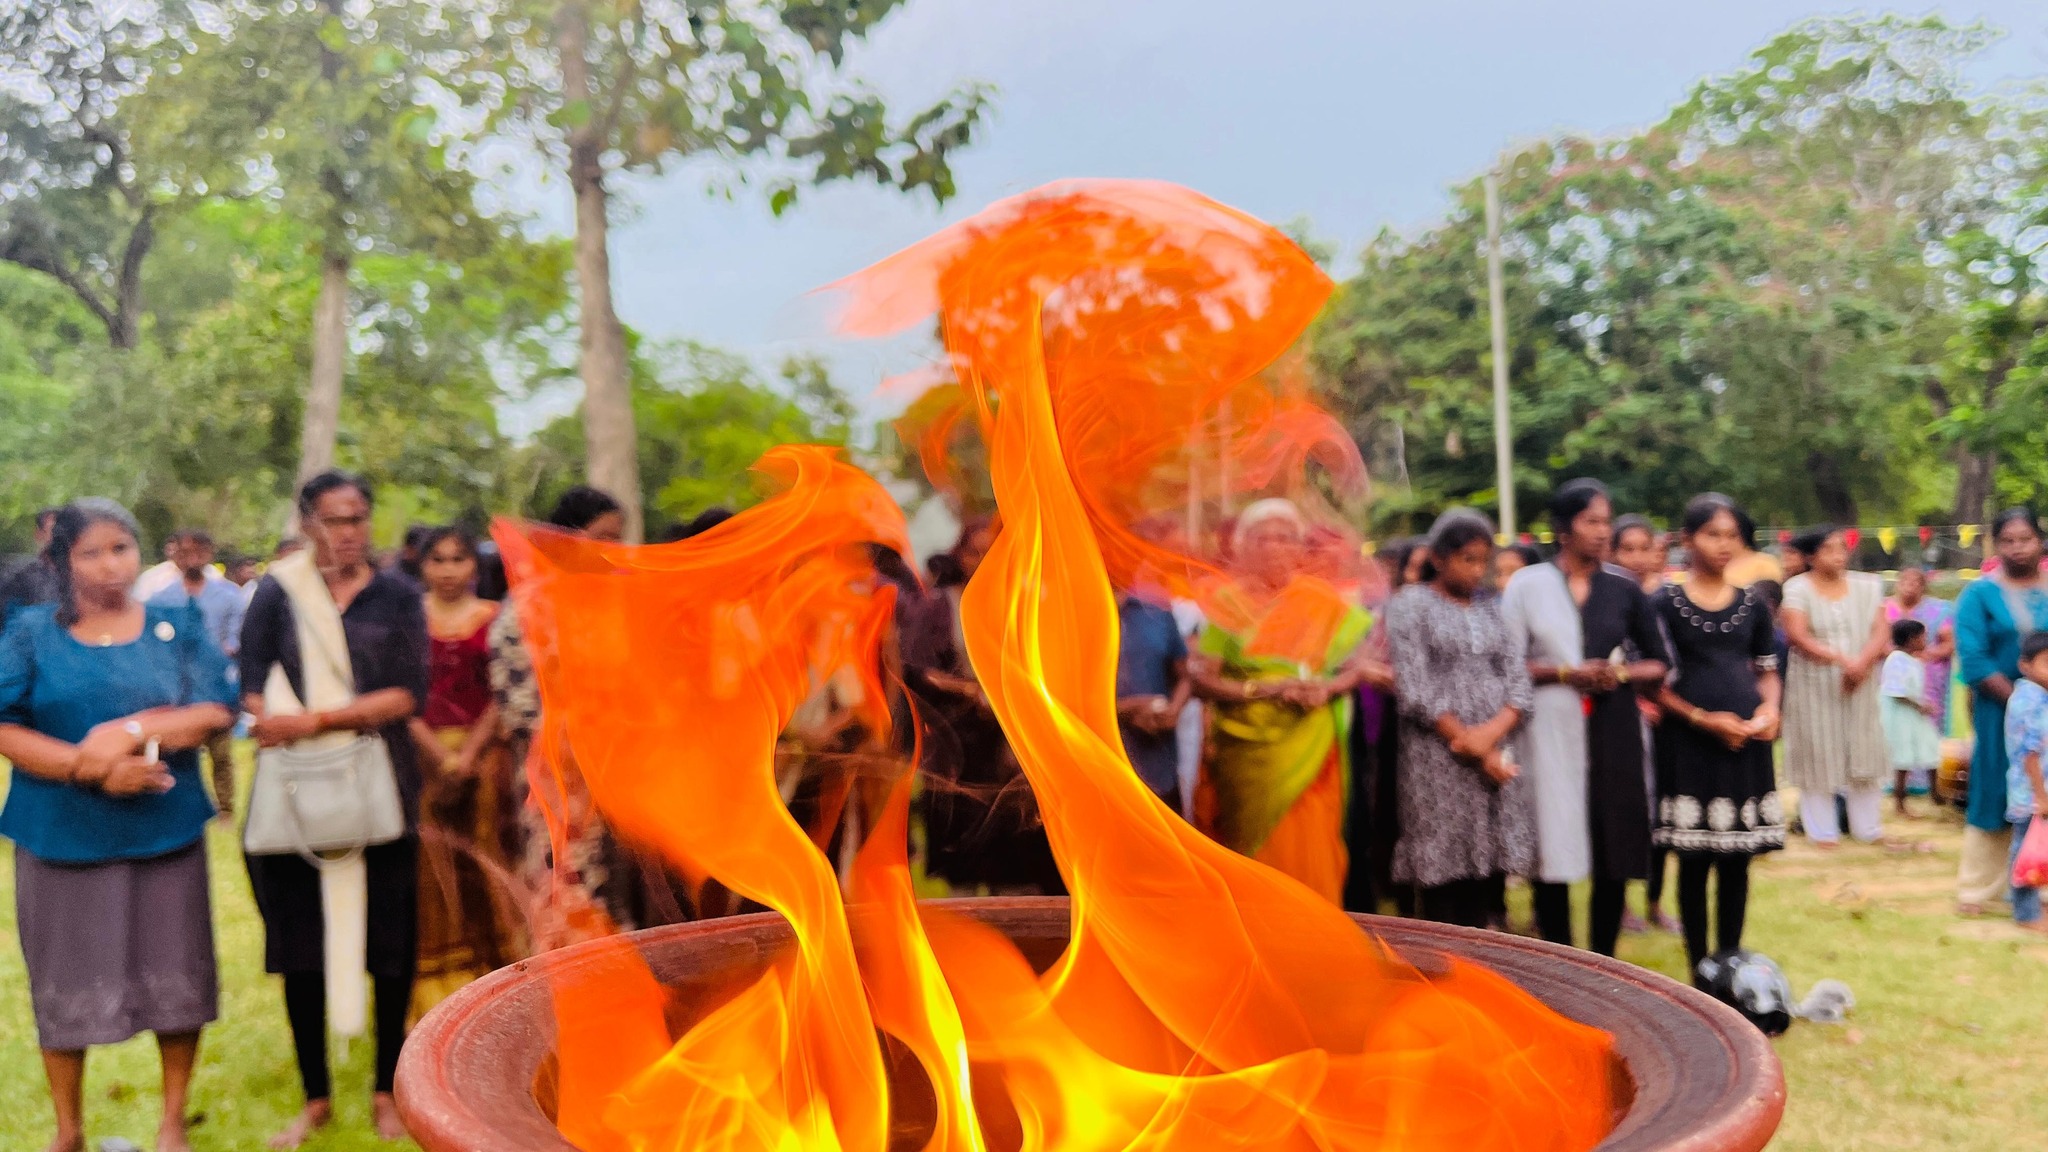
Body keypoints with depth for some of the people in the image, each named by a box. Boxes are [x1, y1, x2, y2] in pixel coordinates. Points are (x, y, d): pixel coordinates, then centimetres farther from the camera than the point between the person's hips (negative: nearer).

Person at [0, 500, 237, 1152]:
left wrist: (129, 733, -21)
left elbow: (217, 711, -8)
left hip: (165, 831, 1)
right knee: (66, 983, 11)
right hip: (62, 835, 0)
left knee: (174, 976, 8)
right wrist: (91, 768, -19)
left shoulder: (176, 626, 2)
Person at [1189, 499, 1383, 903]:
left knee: (1309, 851, -4)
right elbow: (1202, 677, -4)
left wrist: (1328, 688, -15)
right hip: (1246, 748, 0)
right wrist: (1263, 689, -16)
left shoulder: (1322, 601, 8)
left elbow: (1356, 666, 6)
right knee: (1251, 849, 2)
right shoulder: (1228, 602, 5)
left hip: (1307, 746, 0)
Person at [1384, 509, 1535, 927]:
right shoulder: (1410, 605, 1)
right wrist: (1472, 748, -9)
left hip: (1497, 754, 5)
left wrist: (1491, 733, -11)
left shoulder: (1493, 608, 17)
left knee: (1488, 869, 1)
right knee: (1442, 876, -6)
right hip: (1438, 759, -4)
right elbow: (1415, 690, -7)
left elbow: (1518, 681, 8)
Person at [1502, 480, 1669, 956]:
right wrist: (1565, 673, -12)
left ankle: (1604, 960, 13)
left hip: (1613, 731, 2)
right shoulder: (1527, 585, 3)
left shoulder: (1625, 589, 9)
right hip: (1550, 730, -2)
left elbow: (1659, 664, 12)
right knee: (1553, 846, -2)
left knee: (1614, 846, 2)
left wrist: (1622, 673, -8)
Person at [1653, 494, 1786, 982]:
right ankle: (1699, 972, 9)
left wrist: (1769, 709, -4)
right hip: (1688, 742, -3)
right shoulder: (1666, 603, -3)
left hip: (1745, 741, 4)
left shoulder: (1753, 604, 9)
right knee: (1695, 860, 1)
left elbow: (1767, 670, 16)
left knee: (1737, 860, 7)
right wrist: (1703, 718, -14)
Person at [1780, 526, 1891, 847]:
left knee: (1863, 753, 5)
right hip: (1814, 684, -3)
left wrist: (1863, 663, -19)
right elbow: (1797, 635, -15)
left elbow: (1881, 631, 0)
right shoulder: (1797, 588, -3)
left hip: (1860, 684, 3)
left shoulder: (1867, 586, 9)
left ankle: (1868, 829, 15)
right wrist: (1841, 660, -26)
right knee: (1818, 755, 0)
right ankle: (1823, 831, 8)